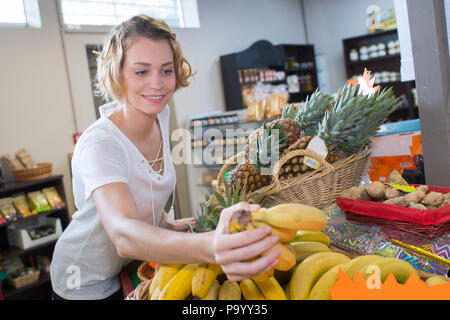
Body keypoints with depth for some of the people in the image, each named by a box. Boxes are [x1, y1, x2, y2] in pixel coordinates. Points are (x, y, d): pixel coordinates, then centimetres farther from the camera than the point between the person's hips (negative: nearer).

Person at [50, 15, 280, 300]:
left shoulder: (160, 115, -11)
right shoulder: (98, 145, -34)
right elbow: (123, 235, -51)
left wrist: (164, 223, 0)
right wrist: (209, 247, -67)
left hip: (135, 263, 6)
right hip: (88, 285, -5)